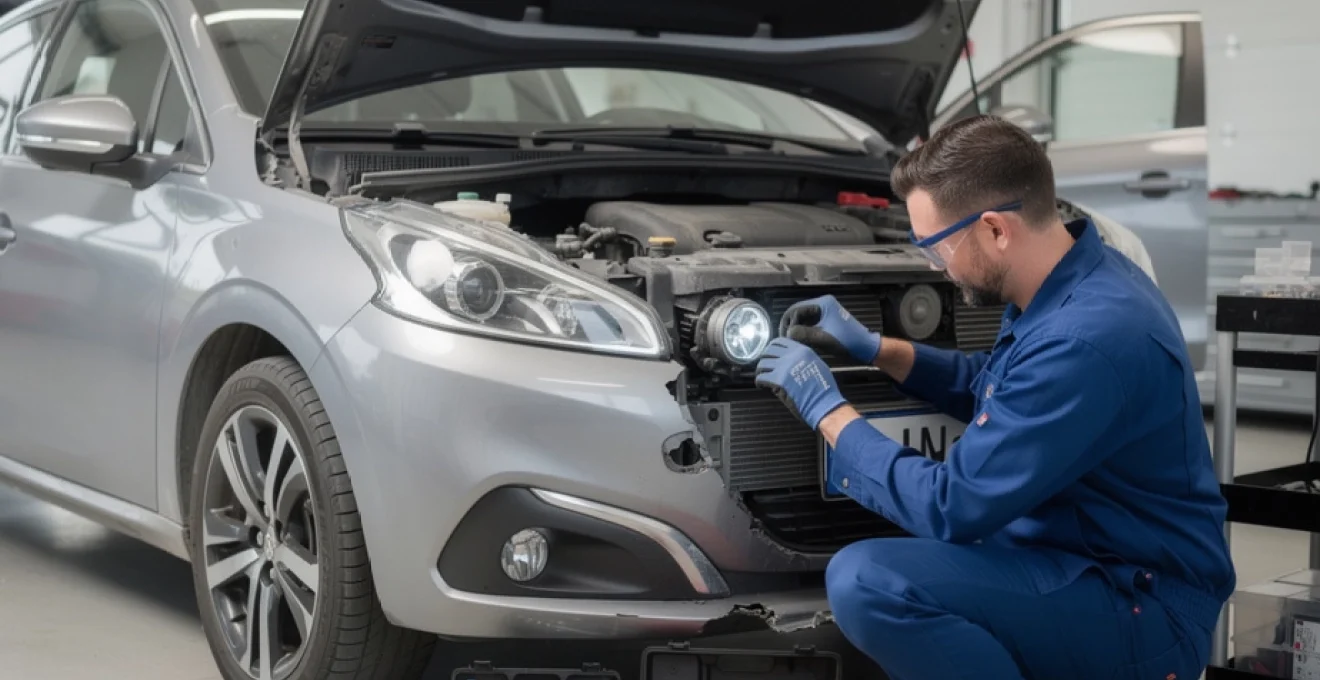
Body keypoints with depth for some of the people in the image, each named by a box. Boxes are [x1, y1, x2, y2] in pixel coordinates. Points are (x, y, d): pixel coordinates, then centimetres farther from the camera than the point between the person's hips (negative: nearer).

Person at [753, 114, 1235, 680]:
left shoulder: (1085, 339, -28)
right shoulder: (1074, 276, 3)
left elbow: (953, 506, -24)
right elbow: (992, 388, 23)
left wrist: (826, 409, -12)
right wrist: (873, 348, 11)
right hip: (1088, 558, 10)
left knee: (864, 581, -26)